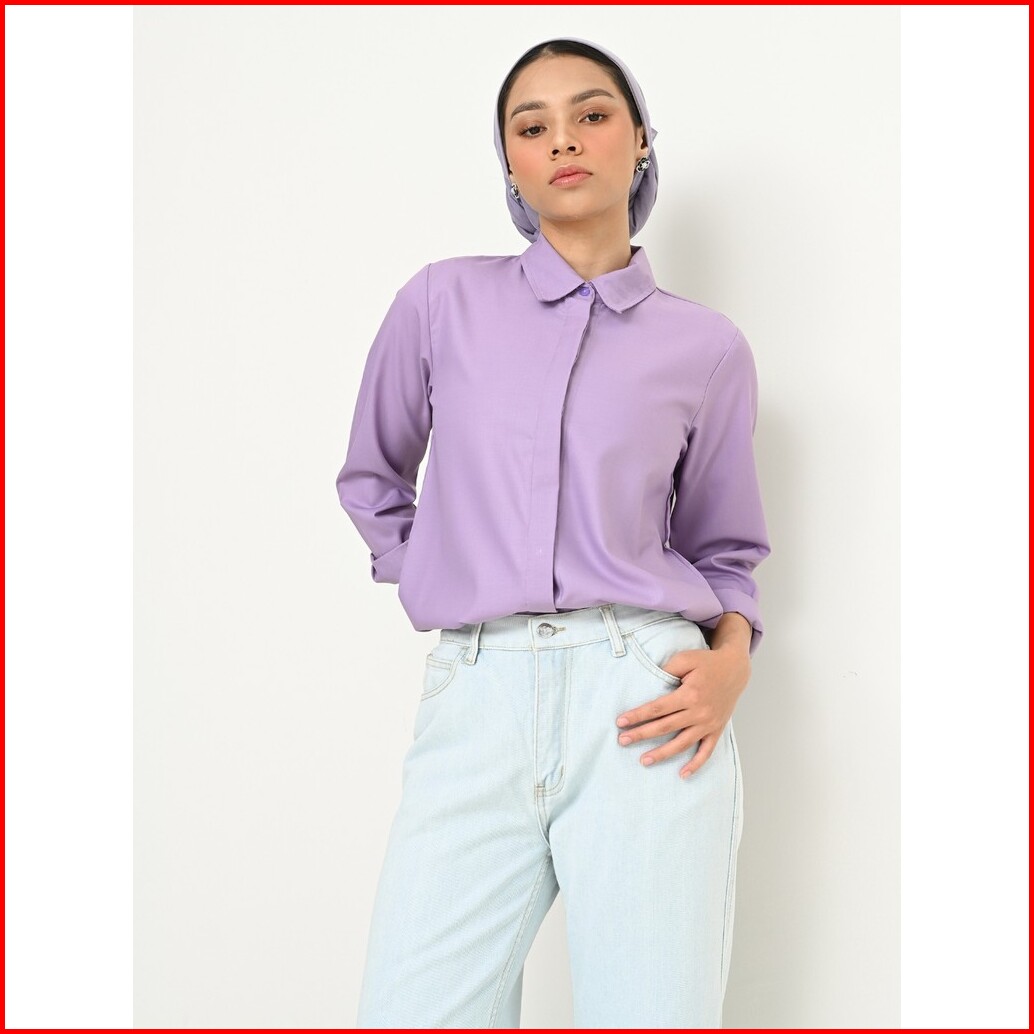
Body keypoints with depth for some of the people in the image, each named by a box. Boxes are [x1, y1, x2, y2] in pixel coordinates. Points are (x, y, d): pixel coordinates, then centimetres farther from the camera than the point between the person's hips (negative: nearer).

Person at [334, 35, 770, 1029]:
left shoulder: (706, 347, 10)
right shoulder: (444, 301, 10)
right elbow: (371, 478, 24)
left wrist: (731, 658, -2)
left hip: (643, 708, 0)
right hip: (475, 709, 1)